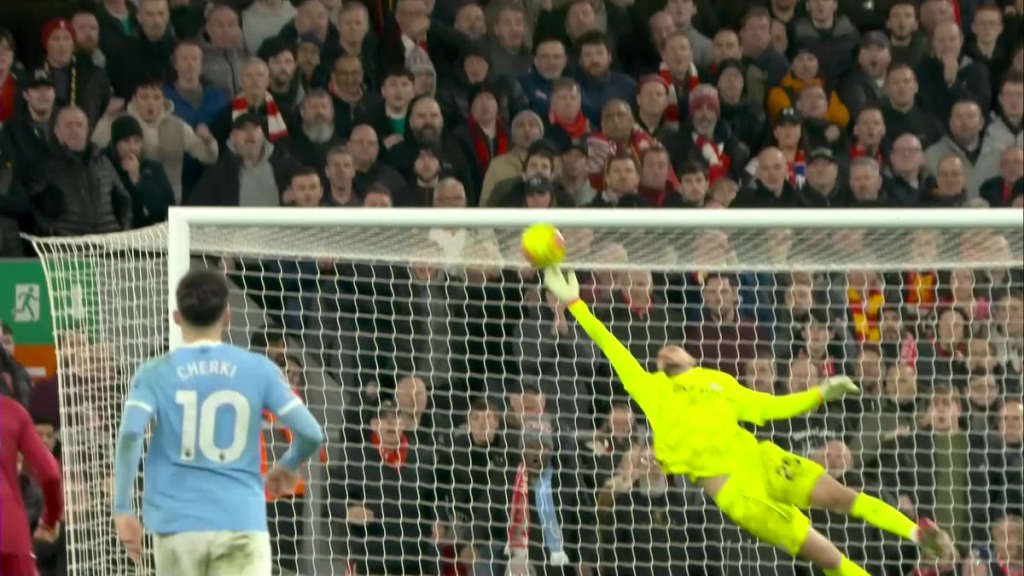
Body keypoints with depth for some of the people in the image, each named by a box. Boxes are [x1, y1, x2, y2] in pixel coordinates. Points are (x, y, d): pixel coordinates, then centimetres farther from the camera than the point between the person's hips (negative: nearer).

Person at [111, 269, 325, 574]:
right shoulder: (259, 370, 4)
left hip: (177, 525, 1)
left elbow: (129, 435, -12)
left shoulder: (156, 374, 3)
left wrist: (122, 509, -7)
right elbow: (310, 434, 3)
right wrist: (288, 466, 24)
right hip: (242, 523, -1)